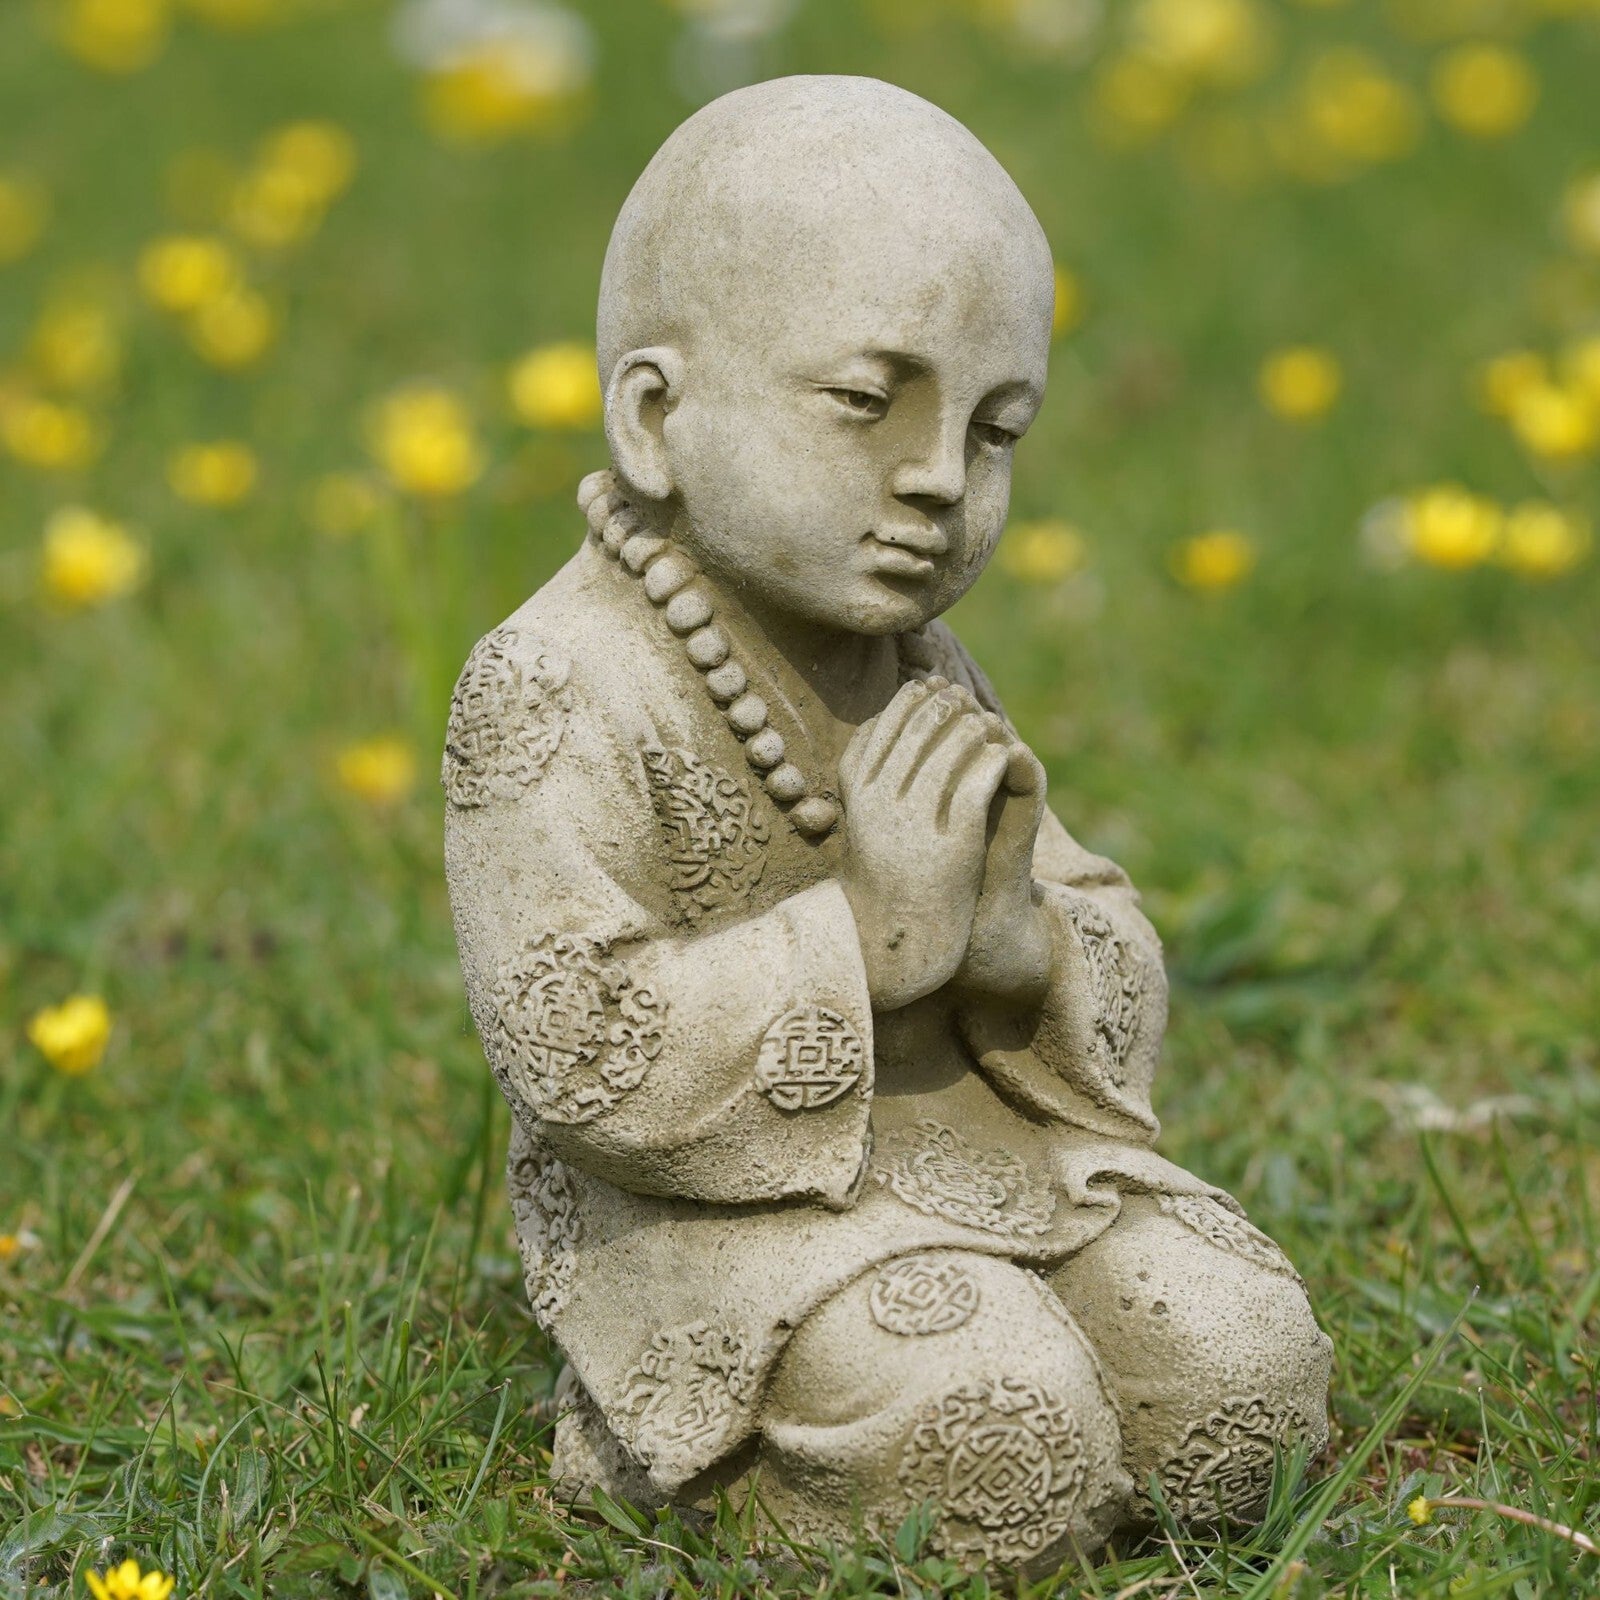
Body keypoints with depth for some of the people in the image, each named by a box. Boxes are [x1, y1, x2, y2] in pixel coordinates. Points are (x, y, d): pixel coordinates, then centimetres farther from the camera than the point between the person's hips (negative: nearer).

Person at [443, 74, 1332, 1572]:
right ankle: (678, 1456, 1)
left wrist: (1020, 939, -16)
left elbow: (1116, 976, 9)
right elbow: (575, 1051, -26)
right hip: (714, 1197, -7)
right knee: (1007, 1442, -26)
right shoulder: (558, 697, -18)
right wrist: (868, 936, -27)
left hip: (967, 1152, 7)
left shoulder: (920, 674, 6)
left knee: (1242, 1372, -9)